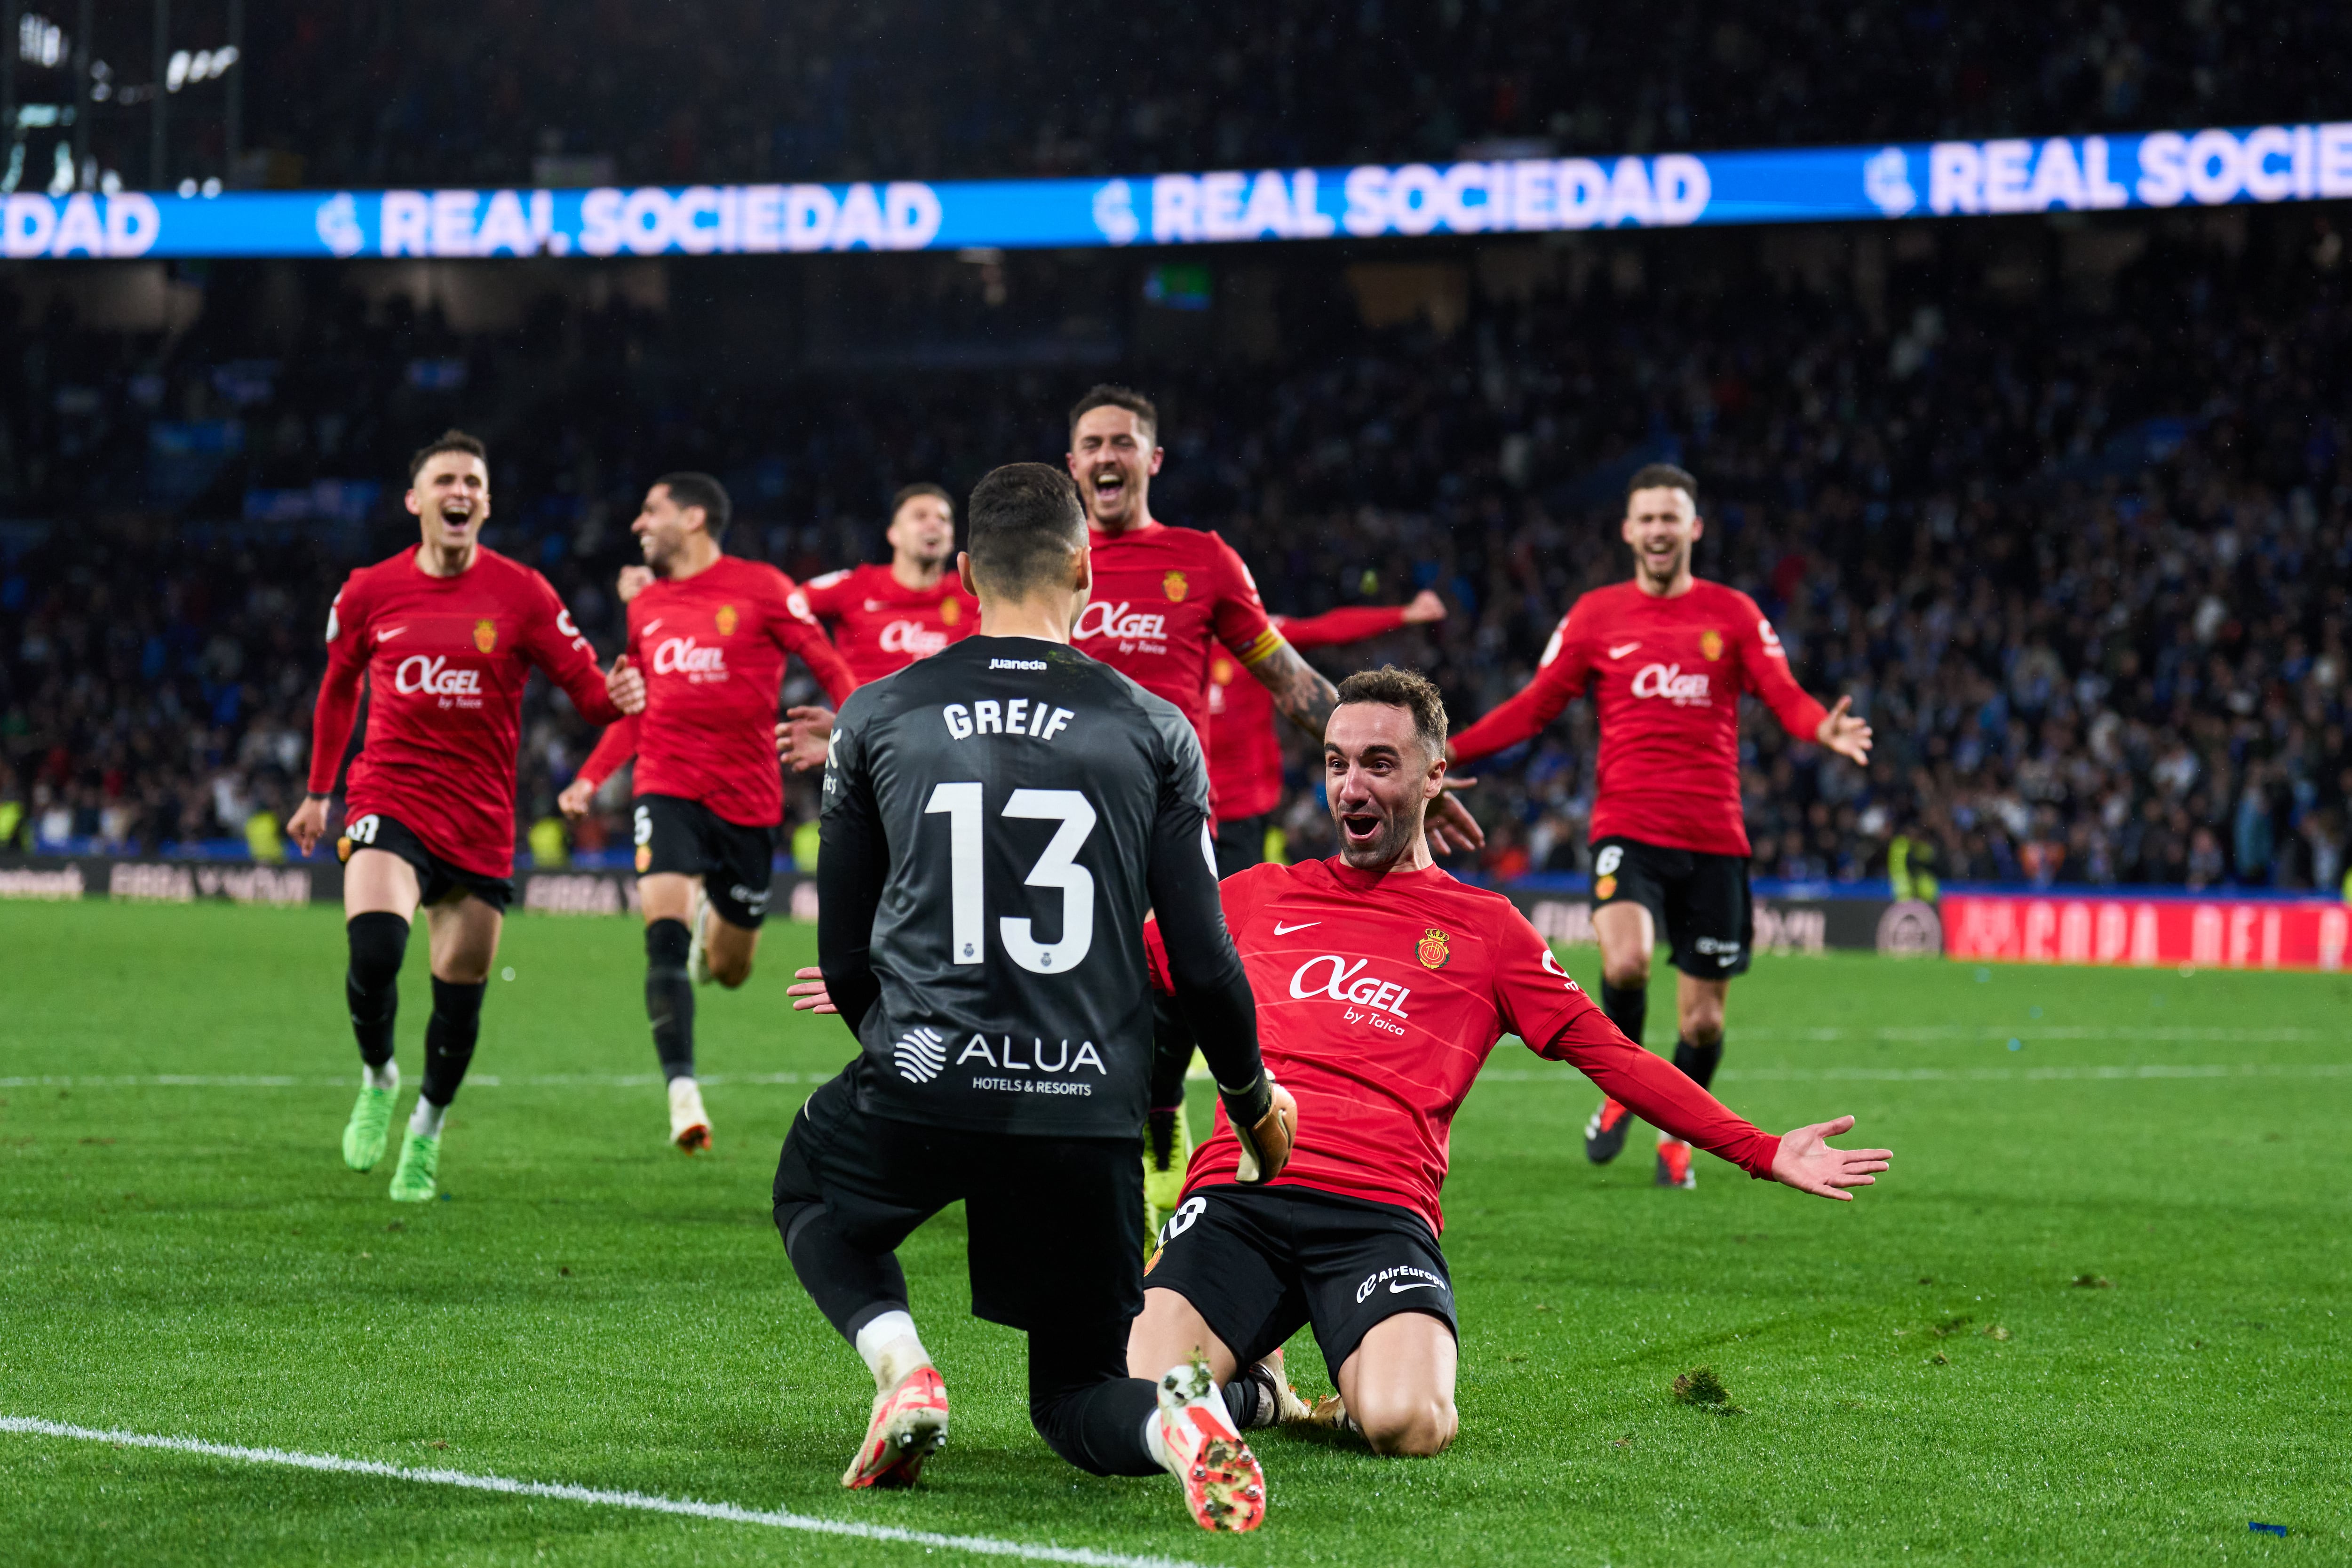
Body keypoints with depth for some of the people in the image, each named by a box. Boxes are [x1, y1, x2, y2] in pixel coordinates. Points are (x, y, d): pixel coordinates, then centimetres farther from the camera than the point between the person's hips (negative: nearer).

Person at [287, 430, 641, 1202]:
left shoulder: (520, 594, -2)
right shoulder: (369, 593, 2)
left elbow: (586, 686, -3)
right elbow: (339, 686, 19)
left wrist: (615, 697, -28)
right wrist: (318, 792, 23)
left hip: (481, 819, 1)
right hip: (389, 800, -1)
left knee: (461, 989, 3)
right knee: (373, 948, -25)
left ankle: (426, 1132, 28)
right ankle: (377, 1079, 4)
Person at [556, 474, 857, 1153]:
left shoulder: (761, 588, -4)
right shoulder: (645, 606, 10)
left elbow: (831, 669, -2)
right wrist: (590, 780, 9)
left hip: (748, 798, -2)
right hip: (668, 789, 2)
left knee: (729, 971, 9)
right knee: (664, 933, -22)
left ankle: (713, 926, 47)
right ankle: (682, 1090, -24)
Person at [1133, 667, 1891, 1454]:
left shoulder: (1484, 926, 18)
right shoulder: (1260, 896, 20)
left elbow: (1609, 1055, 15)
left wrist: (1762, 1152, 9)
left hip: (1383, 1211, -1)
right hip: (1237, 1193, 1)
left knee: (1406, 1424, -31)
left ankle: (1365, 1391, 7)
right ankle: (1249, 1388, 10)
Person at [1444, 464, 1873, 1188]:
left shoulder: (1733, 614, 7)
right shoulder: (1596, 615, 7)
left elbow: (1785, 696, -2)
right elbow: (1535, 706, 8)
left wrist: (1824, 728, -25)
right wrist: (1449, 750, -4)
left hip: (1713, 836, 1)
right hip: (1628, 827, -1)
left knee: (1703, 1016, 4)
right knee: (1626, 961, -28)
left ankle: (1676, 1136, 32)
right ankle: (1619, 1089, 2)